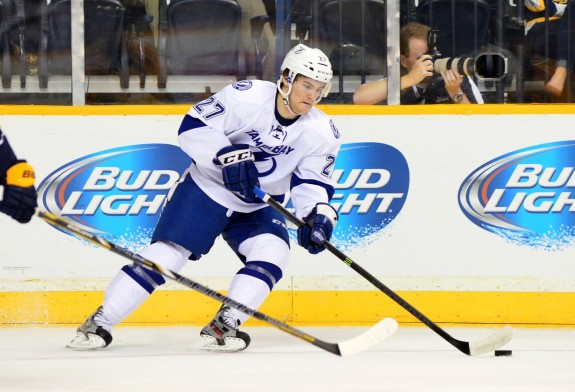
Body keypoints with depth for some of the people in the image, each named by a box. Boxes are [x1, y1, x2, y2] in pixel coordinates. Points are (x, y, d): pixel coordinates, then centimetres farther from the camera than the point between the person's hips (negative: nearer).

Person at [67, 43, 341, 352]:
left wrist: (318, 214, -21)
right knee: (168, 253, -12)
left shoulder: (321, 132, -8)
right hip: (207, 188, -4)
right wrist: (227, 156, -34)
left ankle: (223, 326, -19)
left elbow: (313, 180, -2)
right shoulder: (247, 97, -22)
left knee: (272, 254, -21)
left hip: (257, 207, 4)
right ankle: (99, 322, -7)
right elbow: (193, 127, -21)